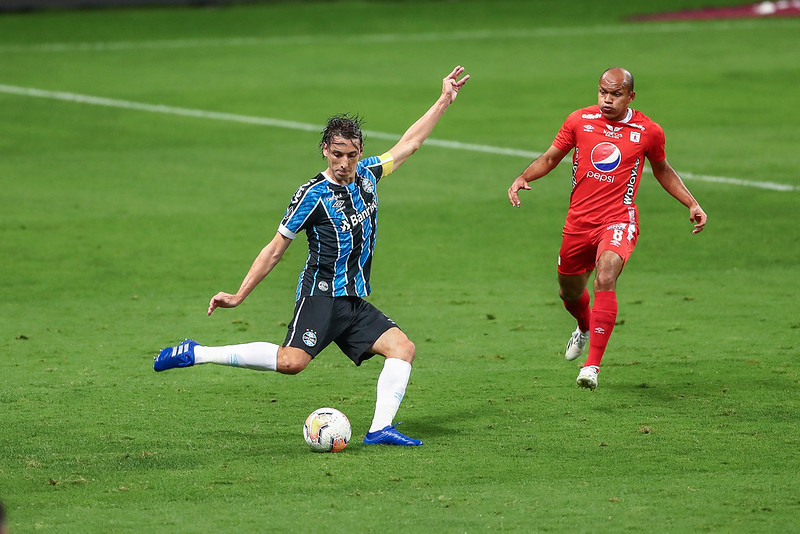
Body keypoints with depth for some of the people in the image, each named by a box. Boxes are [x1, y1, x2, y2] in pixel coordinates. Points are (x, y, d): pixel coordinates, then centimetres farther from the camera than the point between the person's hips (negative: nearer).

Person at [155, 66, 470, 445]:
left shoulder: (366, 174, 10)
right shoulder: (314, 194, -8)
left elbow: (408, 144, 24)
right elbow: (275, 249, -4)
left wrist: (444, 101, 24)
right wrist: (239, 296, -6)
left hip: (356, 301, 7)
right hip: (322, 294, -7)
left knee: (403, 347, -10)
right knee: (292, 361, -25)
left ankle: (381, 428, -16)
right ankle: (195, 354, -18)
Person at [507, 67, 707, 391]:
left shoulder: (648, 131, -1)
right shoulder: (579, 120, 1)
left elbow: (662, 170, 17)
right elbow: (551, 157, 13)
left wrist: (691, 204, 11)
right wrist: (523, 178, -5)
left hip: (618, 221, -3)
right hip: (579, 221, 3)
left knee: (605, 278, -29)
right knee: (569, 291, 16)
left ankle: (592, 365, -30)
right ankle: (585, 328, 56)